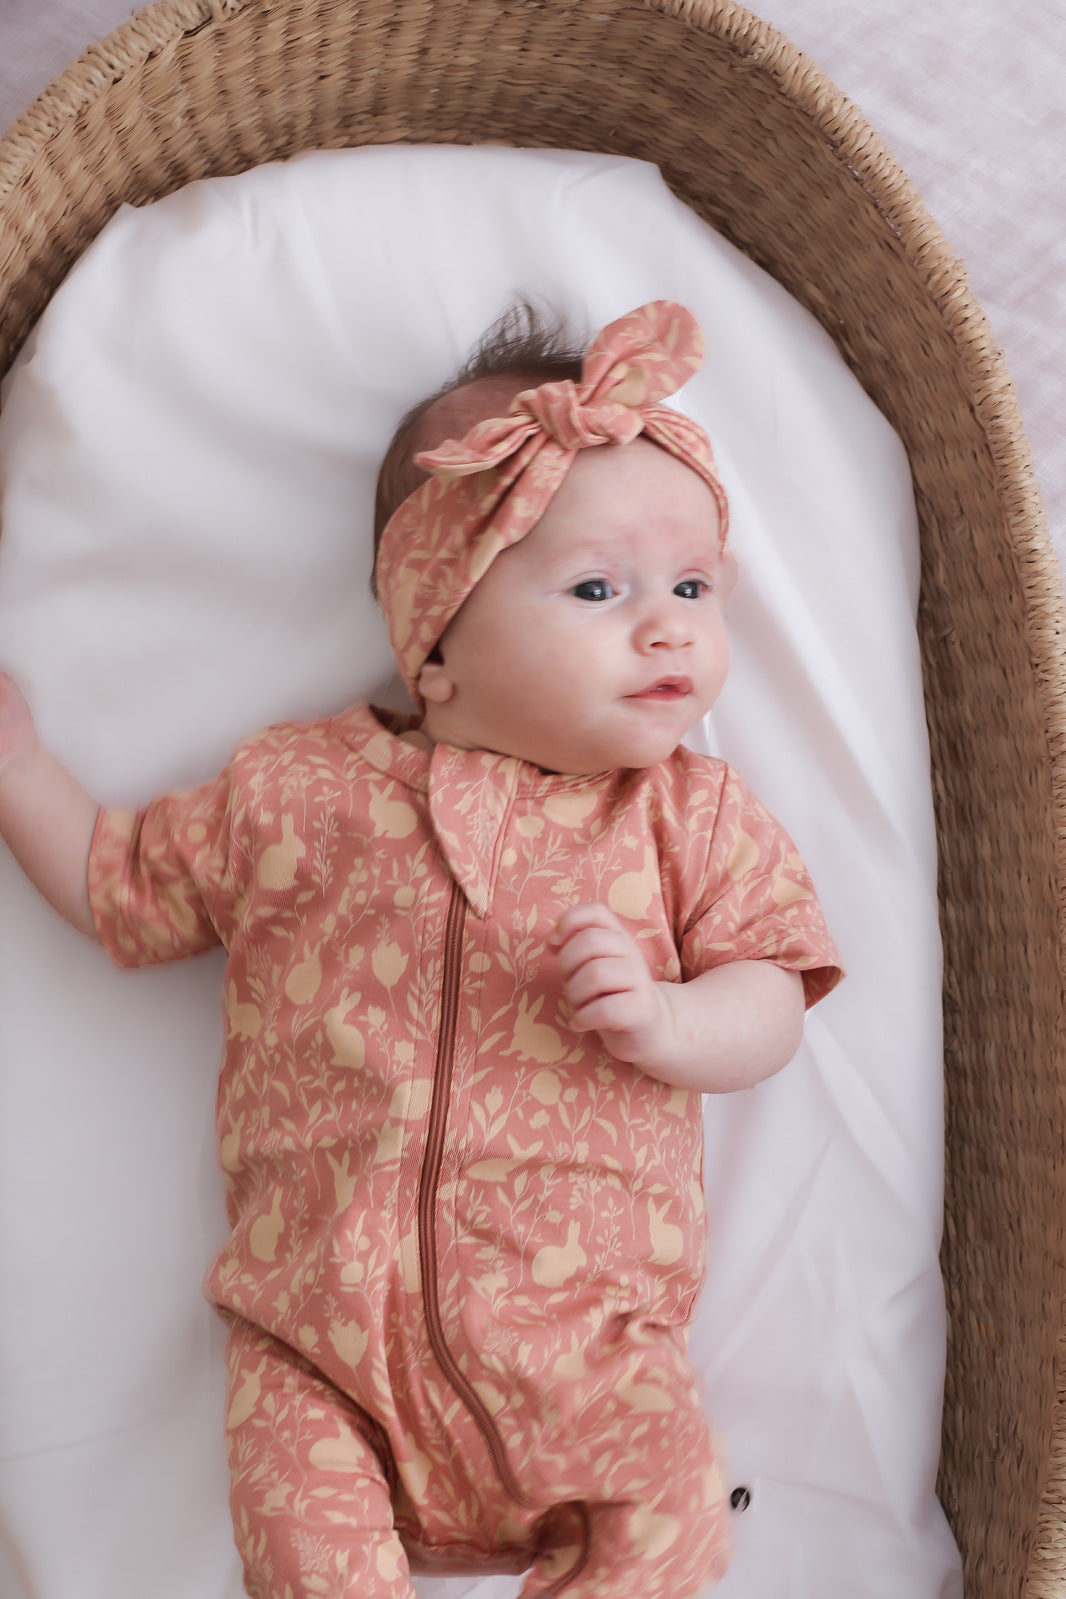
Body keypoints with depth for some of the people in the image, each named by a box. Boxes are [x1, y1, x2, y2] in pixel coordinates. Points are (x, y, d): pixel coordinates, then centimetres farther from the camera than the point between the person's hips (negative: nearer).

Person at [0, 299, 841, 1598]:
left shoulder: (689, 812, 6)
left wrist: (666, 1022, -15)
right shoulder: (296, 792, 6)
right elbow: (122, 890, 18)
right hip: (318, 1333, 0)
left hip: (578, 1336, 1)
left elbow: (769, 1005, 5)